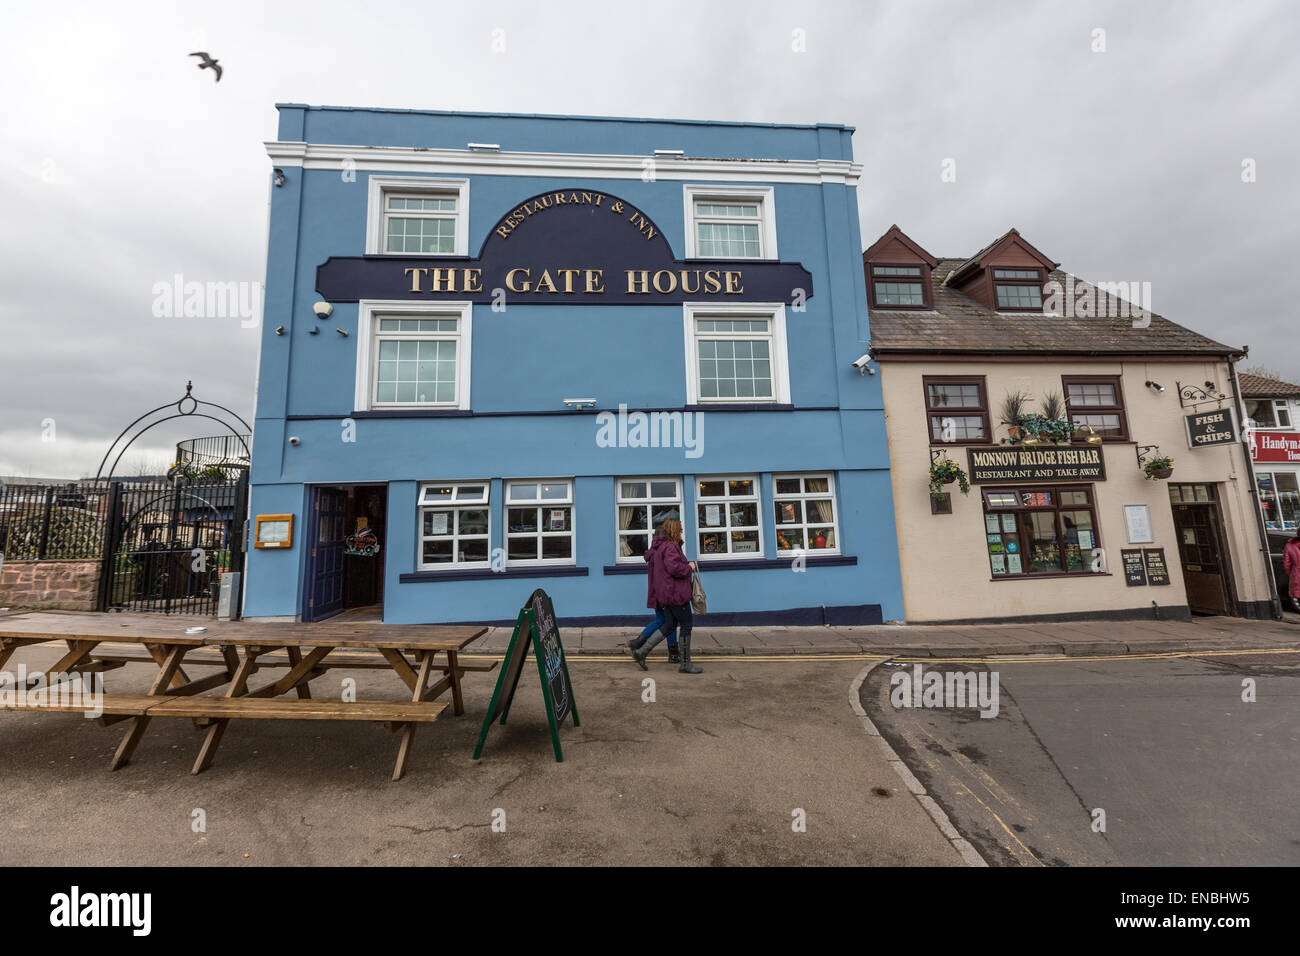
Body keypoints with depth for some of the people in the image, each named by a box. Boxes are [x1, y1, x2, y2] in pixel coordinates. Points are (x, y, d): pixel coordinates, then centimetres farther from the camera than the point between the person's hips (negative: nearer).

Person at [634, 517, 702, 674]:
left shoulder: (659, 546, 14)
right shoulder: (670, 547, -18)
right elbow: (674, 568, -29)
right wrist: (689, 567, -11)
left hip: (666, 594, 10)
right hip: (675, 593, -10)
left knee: (669, 625, 15)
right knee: (686, 625, 1)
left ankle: (642, 651, 11)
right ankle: (685, 663, 9)